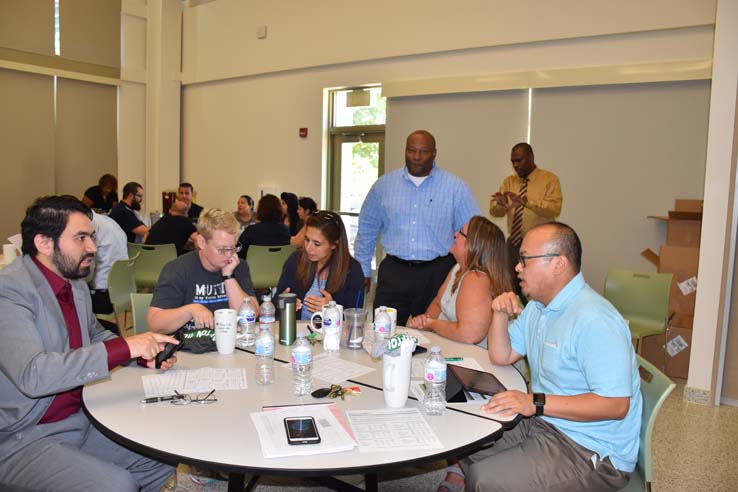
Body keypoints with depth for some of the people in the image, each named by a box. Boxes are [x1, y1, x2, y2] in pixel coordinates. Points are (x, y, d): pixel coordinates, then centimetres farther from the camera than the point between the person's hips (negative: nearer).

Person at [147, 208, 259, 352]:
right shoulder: (176, 270, -4)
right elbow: (154, 323, -8)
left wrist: (228, 276, -11)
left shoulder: (239, 267, 4)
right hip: (186, 350, 0)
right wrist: (191, 310, -22)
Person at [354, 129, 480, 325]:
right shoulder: (384, 184, 6)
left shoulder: (455, 187, 0)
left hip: (437, 274, -1)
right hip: (394, 272, 2)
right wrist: (363, 270, 13)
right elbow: (367, 228, 13)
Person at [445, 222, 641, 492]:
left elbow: (616, 405, -28)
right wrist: (500, 315, -3)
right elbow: (502, 357, 14)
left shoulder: (594, 320, -24)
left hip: (592, 450, -9)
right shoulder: (537, 307, 9)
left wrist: (536, 403, -29)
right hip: (543, 423, 9)